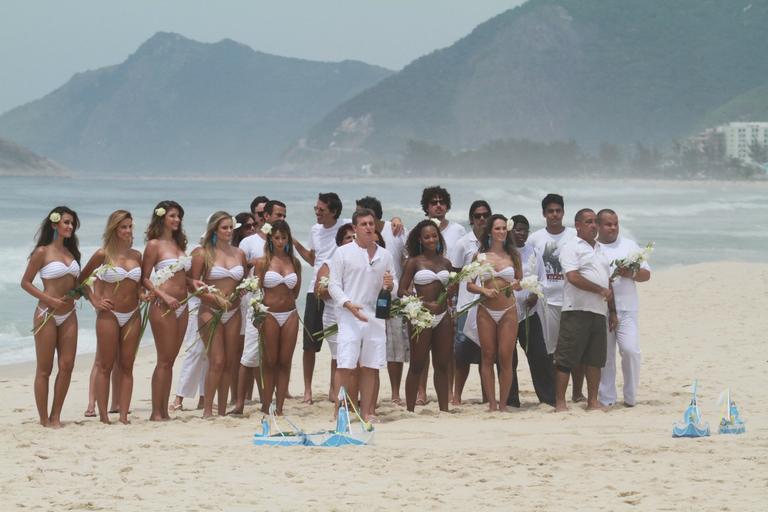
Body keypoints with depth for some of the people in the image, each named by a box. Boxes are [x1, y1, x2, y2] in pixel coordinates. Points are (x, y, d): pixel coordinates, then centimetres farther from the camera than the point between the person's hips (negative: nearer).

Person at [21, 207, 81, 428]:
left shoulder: (71, 252, 11)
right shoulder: (42, 252, -7)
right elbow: (25, 283, -6)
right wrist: (50, 300, -14)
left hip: (68, 315, 6)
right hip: (47, 315, -6)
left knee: (67, 366, 1)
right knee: (44, 369, 0)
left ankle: (56, 416, 10)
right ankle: (44, 419, 6)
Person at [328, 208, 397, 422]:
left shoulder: (385, 256, 13)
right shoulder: (343, 253, 2)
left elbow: (393, 289, 17)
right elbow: (334, 284, -1)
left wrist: (390, 286, -7)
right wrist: (348, 304, -16)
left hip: (376, 316, 4)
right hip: (350, 316, -4)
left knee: (370, 367, 5)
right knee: (345, 366, -9)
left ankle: (367, 413, 10)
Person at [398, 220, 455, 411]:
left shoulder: (445, 263, 11)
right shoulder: (414, 262, -2)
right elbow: (402, 291, -8)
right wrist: (425, 304, -18)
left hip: (443, 316, 5)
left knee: (443, 365, 7)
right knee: (417, 365, 0)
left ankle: (444, 408, 12)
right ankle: (410, 409, 4)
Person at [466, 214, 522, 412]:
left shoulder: (513, 256, 6)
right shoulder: (480, 256, 4)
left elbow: (521, 282, 12)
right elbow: (469, 285, 5)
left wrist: (516, 285, -10)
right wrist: (484, 291, -13)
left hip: (508, 311, 0)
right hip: (486, 311, 0)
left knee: (505, 358, -3)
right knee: (487, 358, 0)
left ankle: (503, 404, 4)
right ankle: (492, 403, 5)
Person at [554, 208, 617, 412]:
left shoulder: (600, 250, 22)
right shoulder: (571, 247, -3)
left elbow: (608, 283, 25)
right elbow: (573, 277, -15)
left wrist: (612, 311, 19)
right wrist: (601, 290, -10)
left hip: (599, 312, 7)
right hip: (576, 311, -7)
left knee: (595, 360, 7)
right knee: (566, 359, -6)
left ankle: (593, 401, 13)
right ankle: (560, 402, -5)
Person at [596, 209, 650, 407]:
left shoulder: (629, 245, 12)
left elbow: (646, 274, 12)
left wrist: (632, 274, -9)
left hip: (626, 309, 0)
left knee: (630, 350, -12)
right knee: (604, 355, 2)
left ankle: (631, 396, 3)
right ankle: (606, 399, 9)